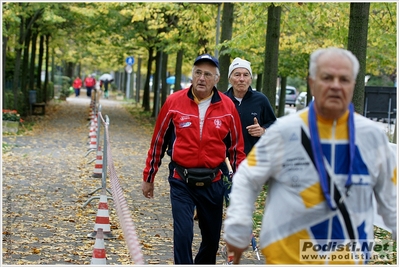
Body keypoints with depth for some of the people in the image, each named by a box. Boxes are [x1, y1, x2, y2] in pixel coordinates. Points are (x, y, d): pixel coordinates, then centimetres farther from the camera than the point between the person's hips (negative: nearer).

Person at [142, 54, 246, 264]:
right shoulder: (174, 102, -6)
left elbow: (236, 147, 6)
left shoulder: (228, 107, -3)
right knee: (183, 234, -12)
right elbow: (158, 142, 4)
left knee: (212, 238, 13)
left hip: (212, 183, 2)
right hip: (181, 182, -2)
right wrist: (148, 178, 9)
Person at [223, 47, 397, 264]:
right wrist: (238, 230, -5)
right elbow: (246, 180, 0)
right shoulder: (284, 132, -8)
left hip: (347, 258, 2)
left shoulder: (373, 135, 0)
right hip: (288, 257, -2)